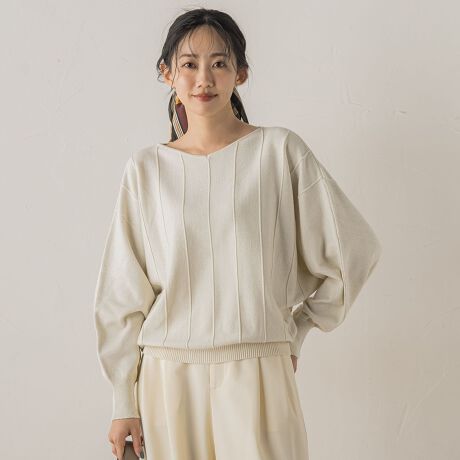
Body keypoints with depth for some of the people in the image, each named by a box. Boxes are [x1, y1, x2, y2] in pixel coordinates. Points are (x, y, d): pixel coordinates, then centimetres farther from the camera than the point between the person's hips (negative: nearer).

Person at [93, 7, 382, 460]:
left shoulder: (280, 150, -1)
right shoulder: (146, 168, 4)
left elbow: (354, 249, 2)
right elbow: (124, 294, 6)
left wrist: (295, 329, 5)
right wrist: (124, 403, 5)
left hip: (257, 373, -1)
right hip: (168, 377, 2)